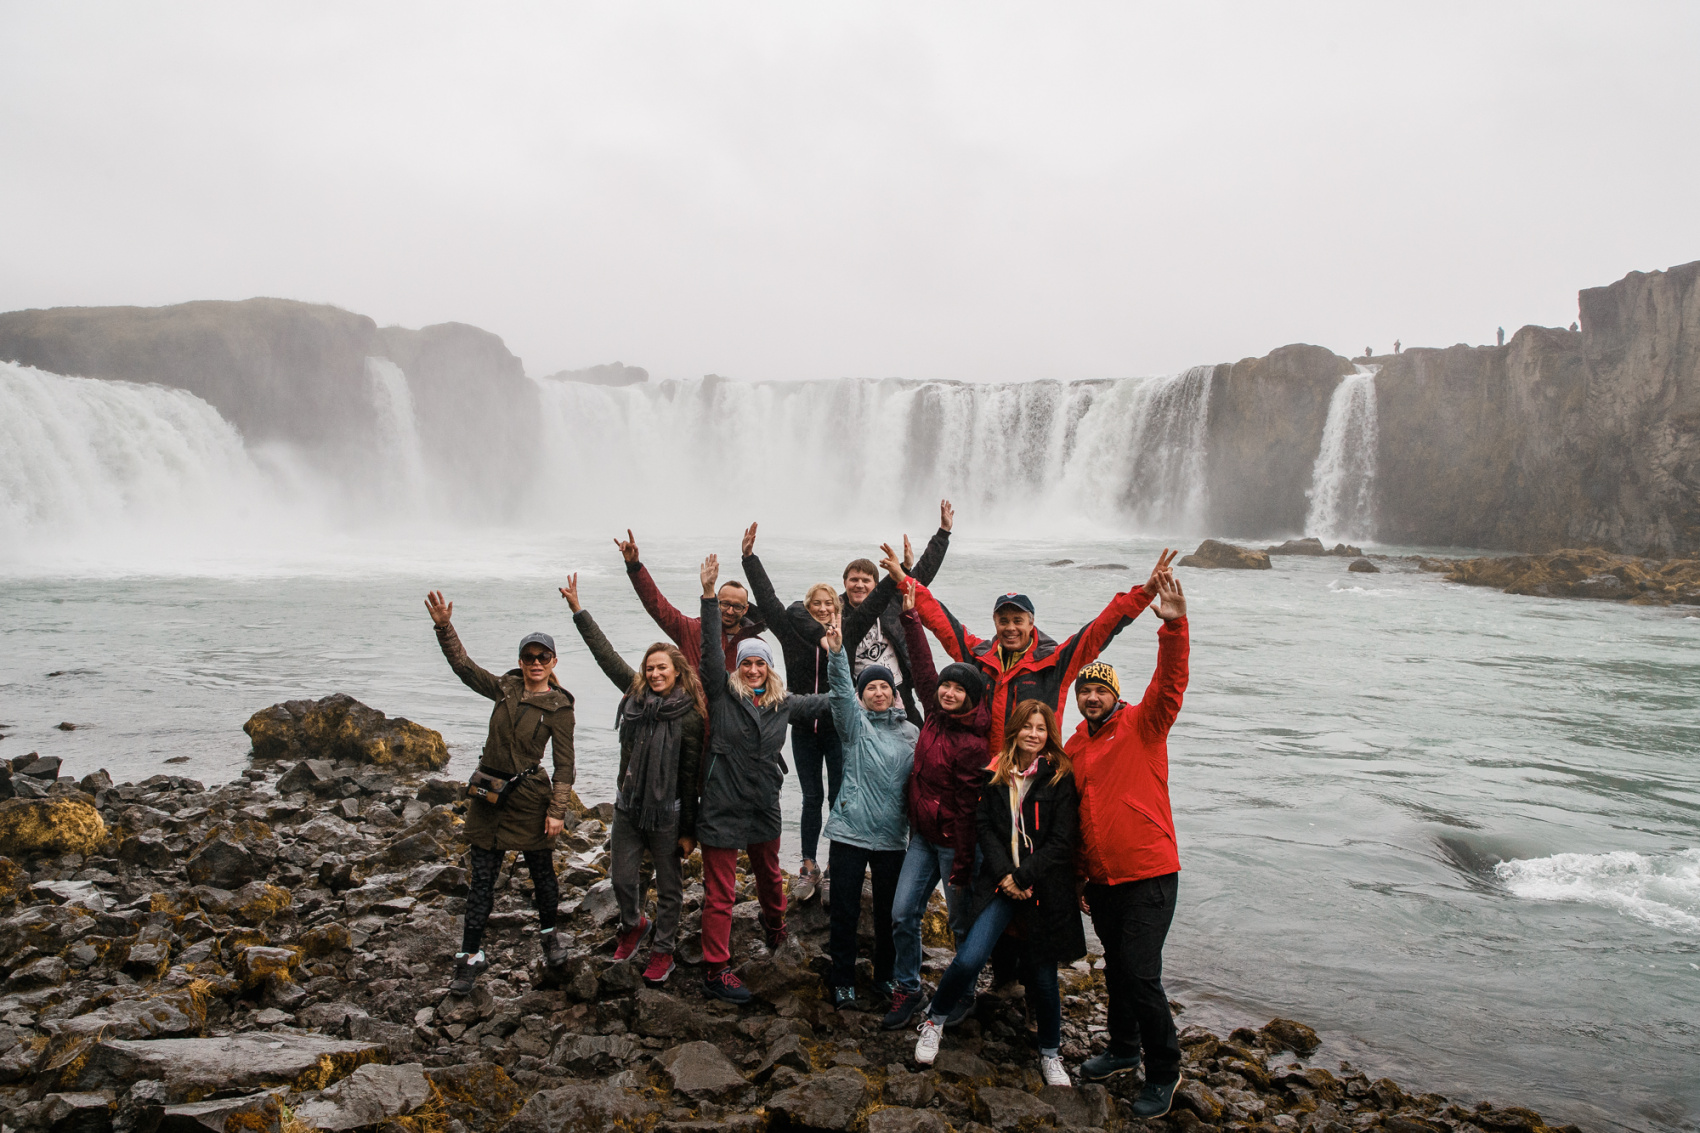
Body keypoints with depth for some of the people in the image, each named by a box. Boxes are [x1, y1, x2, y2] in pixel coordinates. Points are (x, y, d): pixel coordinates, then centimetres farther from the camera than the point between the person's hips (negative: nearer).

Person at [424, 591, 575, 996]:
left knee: (541, 872, 10)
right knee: (481, 879, 5)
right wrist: (444, 627, -8)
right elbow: (464, 666, 4)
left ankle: (549, 935, 35)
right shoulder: (505, 688, 4)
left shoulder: (559, 707, -8)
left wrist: (557, 811, -13)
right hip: (489, 792, 3)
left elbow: (564, 764, -8)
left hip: (529, 795, -3)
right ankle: (471, 957, 13)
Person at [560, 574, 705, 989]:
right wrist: (577, 609, 2)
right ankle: (633, 925, 44)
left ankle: (663, 950, 28)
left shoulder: (689, 717, -14)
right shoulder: (635, 694, -1)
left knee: (668, 886, 10)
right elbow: (605, 654, 2)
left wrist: (689, 830, -9)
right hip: (628, 807, 5)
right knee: (621, 878, 14)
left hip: (666, 814, -5)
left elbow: (690, 777, -12)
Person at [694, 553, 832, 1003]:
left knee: (770, 874, 27)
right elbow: (710, 650, -18)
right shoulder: (723, 692, -7)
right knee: (719, 892, 1)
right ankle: (716, 971, 10)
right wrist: (709, 594, -27)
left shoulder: (783, 704, 4)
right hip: (722, 807, -5)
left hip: (764, 806, 5)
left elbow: (825, 704, 15)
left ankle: (775, 927, 53)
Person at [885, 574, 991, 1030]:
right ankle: (906, 990, 23)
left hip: (954, 843, -6)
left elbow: (967, 808, -19)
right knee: (903, 915, 6)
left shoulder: (973, 743, -20)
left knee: (962, 923, 11)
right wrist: (911, 616, 6)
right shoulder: (936, 715, -1)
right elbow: (922, 667, 7)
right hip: (923, 836, 7)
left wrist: (962, 867, -16)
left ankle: (963, 995, 31)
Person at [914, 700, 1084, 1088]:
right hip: (1001, 882, 1)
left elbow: (1061, 841, -7)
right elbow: (984, 826, 3)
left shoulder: (1061, 778, -3)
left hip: (1044, 887, -1)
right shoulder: (996, 775, 6)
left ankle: (1050, 1053, 31)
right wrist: (1004, 874, -9)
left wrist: (1023, 876, -11)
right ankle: (934, 1020, 13)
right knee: (969, 959, -14)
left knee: (1041, 974, 7)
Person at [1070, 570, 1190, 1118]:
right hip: (1100, 879, 6)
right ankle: (1124, 1050, 39)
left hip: (1148, 876, -6)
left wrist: (1173, 628, -37)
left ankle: (1164, 1071, 13)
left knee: (1141, 975, -7)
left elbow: (1170, 685, -23)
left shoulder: (1142, 725, -5)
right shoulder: (1074, 748, 9)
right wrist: (1076, 876, 17)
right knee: (1116, 968, 19)